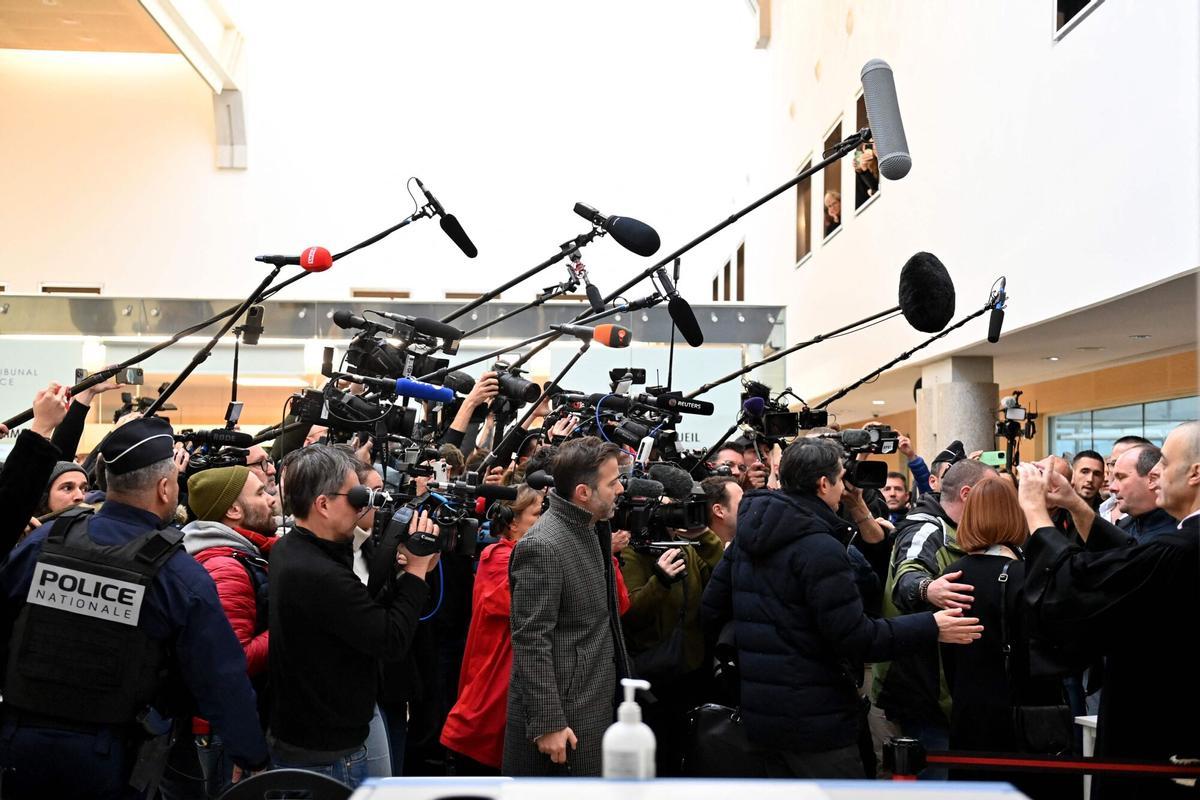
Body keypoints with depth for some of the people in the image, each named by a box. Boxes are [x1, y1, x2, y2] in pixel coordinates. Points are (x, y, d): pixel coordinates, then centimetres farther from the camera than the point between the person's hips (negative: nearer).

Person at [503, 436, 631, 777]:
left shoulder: (592, 531, 9)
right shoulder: (541, 547, -20)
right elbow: (531, 643, -21)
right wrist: (547, 724, -21)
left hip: (596, 708, 9)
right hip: (563, 717, -9)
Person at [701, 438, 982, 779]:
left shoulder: (745, 540, 7)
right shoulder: (820, 548, -19)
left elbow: (711, 610, 10)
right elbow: (855, 638, -21)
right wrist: (931, 628, -14)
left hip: (759, 713, 8)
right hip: (815, 721, -8)